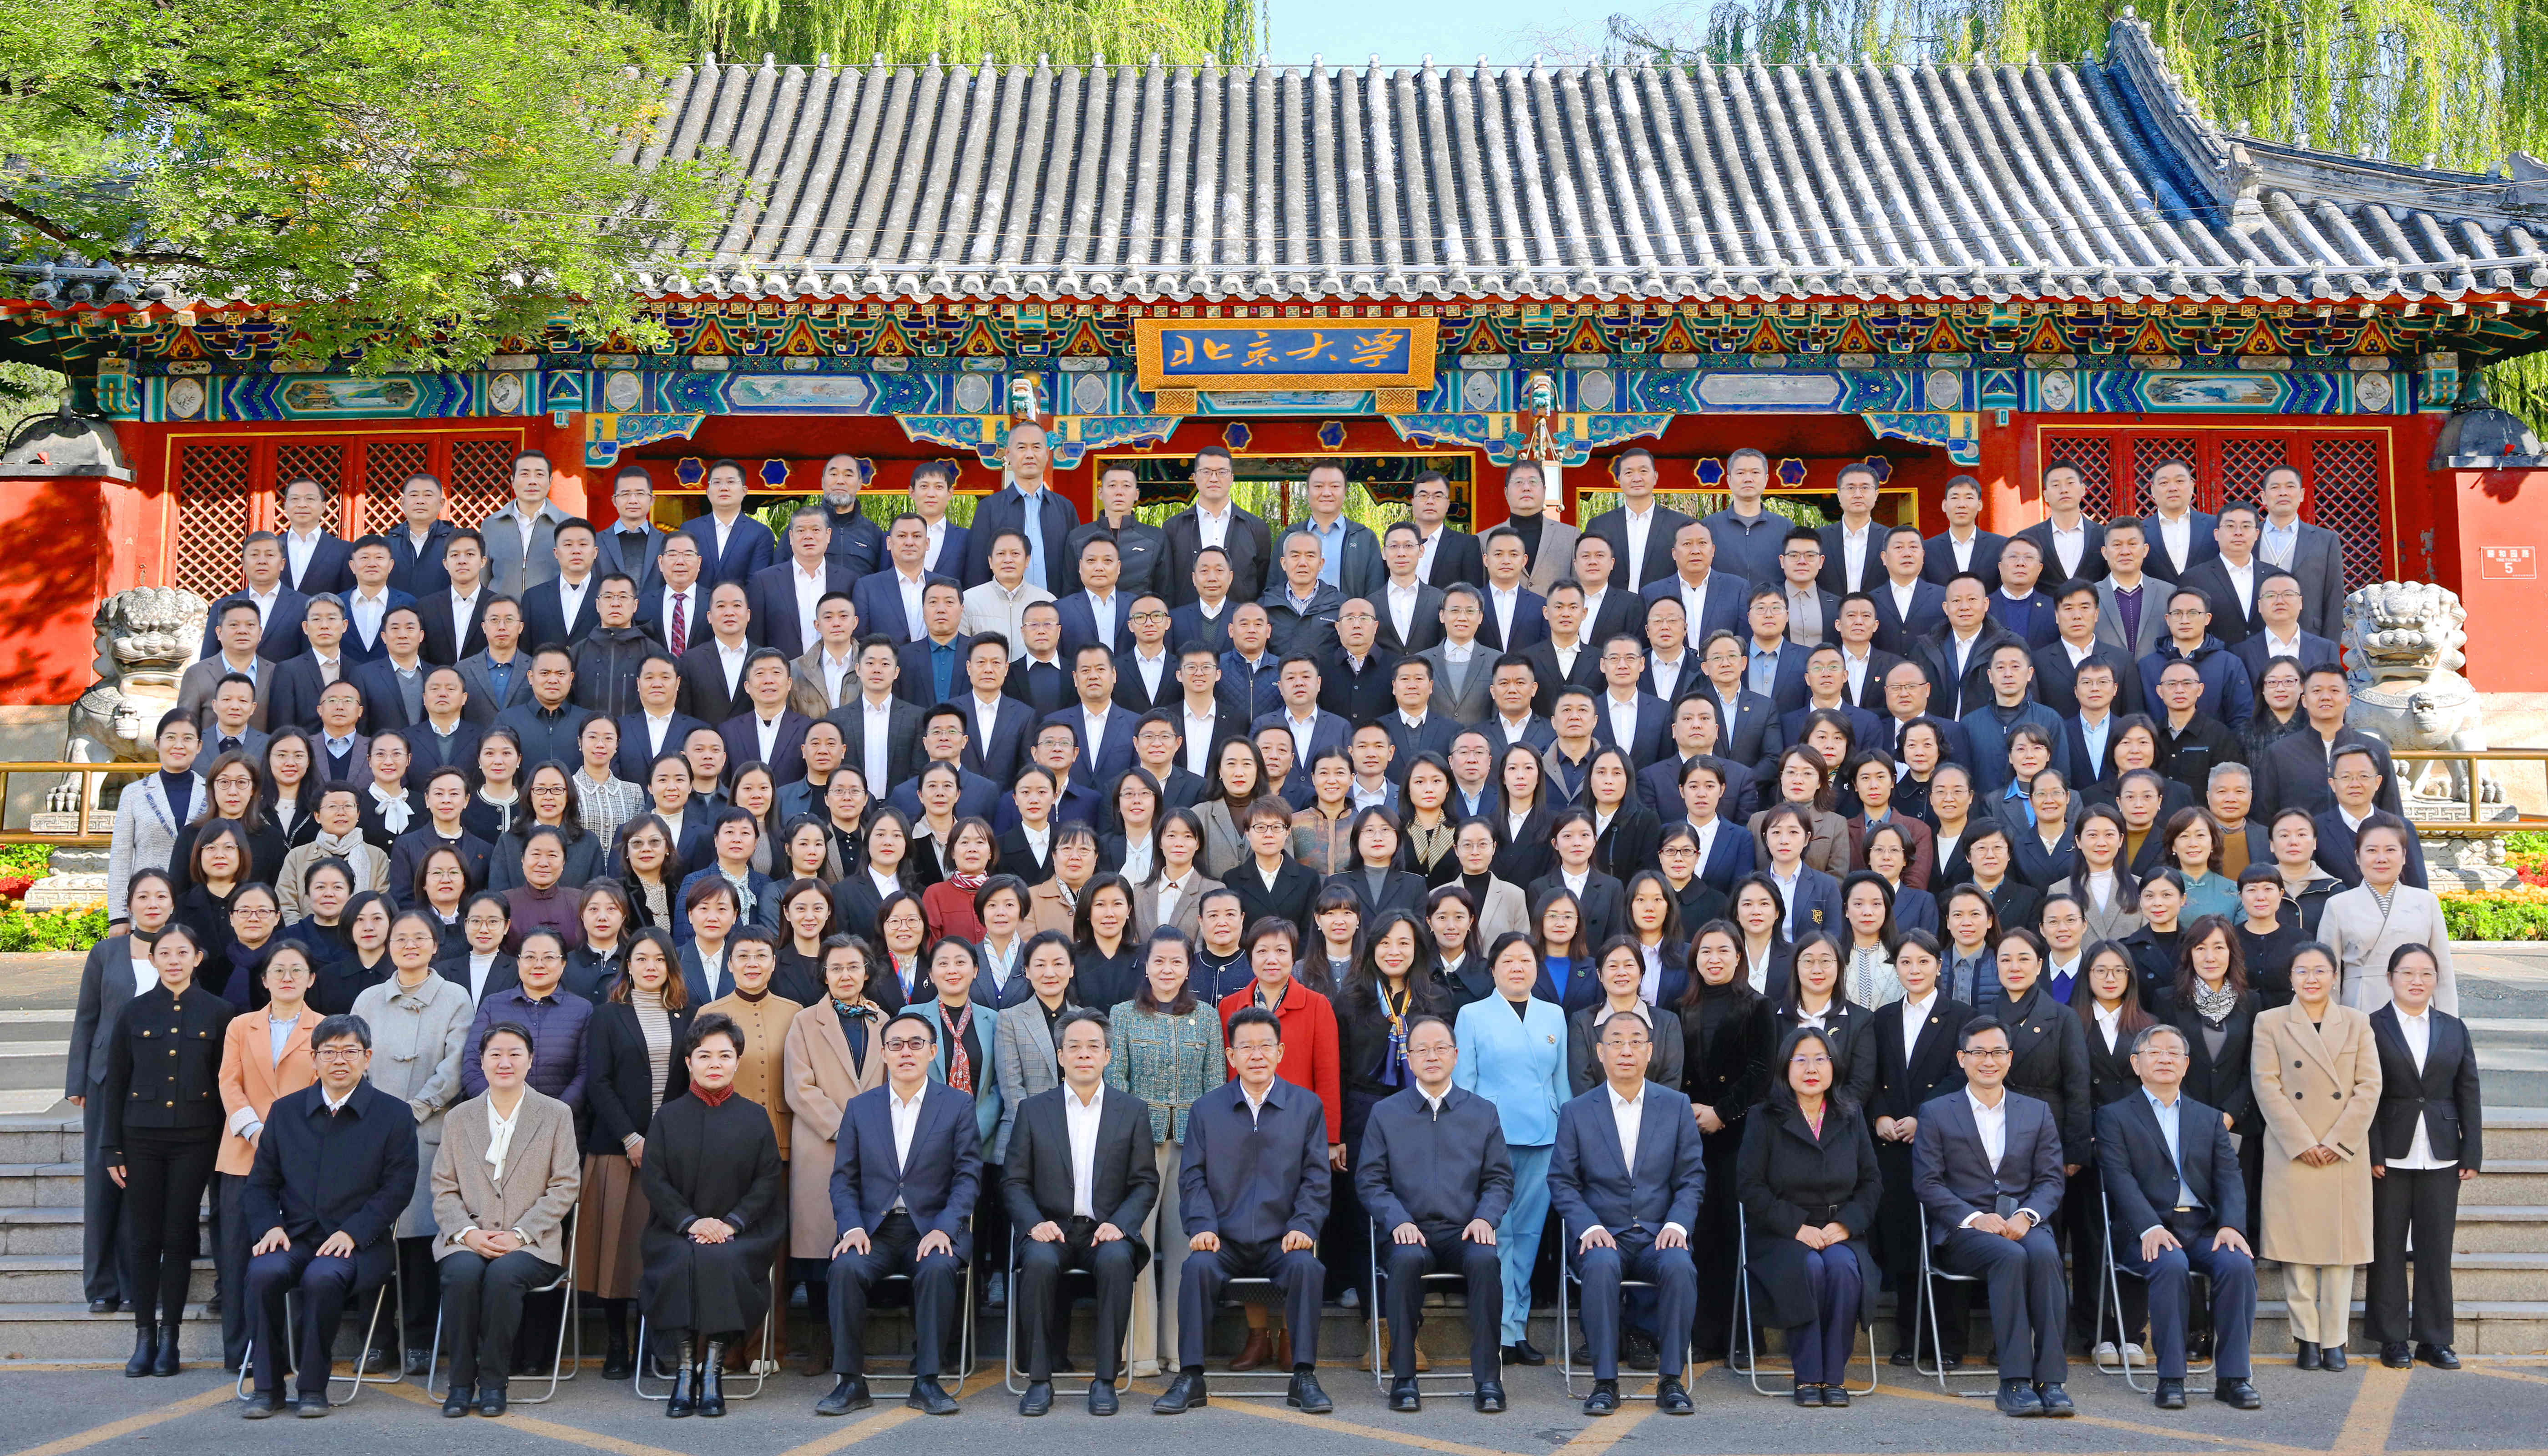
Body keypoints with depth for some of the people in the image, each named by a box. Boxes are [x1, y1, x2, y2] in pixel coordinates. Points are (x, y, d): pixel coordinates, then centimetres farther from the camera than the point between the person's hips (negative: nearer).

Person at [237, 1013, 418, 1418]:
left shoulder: (394, 1115, 5)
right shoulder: (285, 1111, 15)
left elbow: (398, 1188, -2)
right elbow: (261, 1183, 14)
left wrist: (352, 1233, -14)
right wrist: (270, 1226, -6)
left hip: (359, 1243, -3)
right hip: (294, 1239, 3)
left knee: (323, 1276, -34)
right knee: (264, 1272, -29)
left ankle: (314, 1386, -17)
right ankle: (268, 1386, -14)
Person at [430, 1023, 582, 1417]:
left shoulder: (557, 1114, 8)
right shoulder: (460, 1117, 15)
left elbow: (565, 1187, 2)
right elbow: (443, 1189, 10)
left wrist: (519, 1234, -9)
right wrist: (468, 1233, -8)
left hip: (530, 1242, -2)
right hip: (468, 1240, 2)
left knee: (504, 1273, -34)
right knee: (463, 1272, -32)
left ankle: (493, 1381, -19)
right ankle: (461, 1380, -19)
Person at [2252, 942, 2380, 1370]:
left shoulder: (2357, 1023, 9)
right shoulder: (2270, 1023, 5)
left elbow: (2370, 1087, 2)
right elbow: (2267, 1088, -3)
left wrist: (2337, 1143, -8)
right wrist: (2302, 1143, -11)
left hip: (2346, 1154, 1)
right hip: (2290, 1154, -1)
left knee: (2342, 1242, 2)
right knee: (2297, 1245, -1)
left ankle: (2334, 1340, 8)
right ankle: (2306, 1338, 8)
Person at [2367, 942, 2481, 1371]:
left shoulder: (2455, 1030, 12)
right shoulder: (2371, 1028, 0)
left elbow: (2469, 1095, 10)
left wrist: (2472, 1153, 3)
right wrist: (2372, 1153, -11)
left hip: (2441, 1157, 3)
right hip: (2390, 1156, -3)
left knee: (2436, 1247, 5)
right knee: (2389, 1247, 2)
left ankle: (2434, 1339, 14)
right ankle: (2393, 1339, 10)